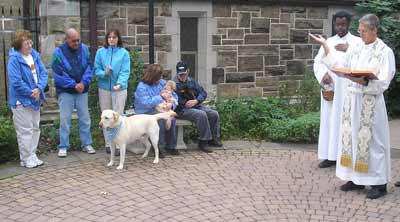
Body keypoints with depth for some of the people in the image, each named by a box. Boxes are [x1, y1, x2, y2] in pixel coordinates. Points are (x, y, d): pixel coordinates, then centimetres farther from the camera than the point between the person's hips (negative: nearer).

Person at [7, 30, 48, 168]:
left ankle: (32, 155, 26)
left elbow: (43, 73, 1)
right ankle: (26, 159, 9)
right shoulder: (14, 59, -16)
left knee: (35, 128, 14)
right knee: (25, 130, -1)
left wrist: (39, 88, -15)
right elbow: (16, 81, -21)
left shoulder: (35, 55, 4)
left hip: (35, 99, 7)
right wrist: (31, 93, -15)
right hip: (21, 100, -7)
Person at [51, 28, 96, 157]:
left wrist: (84, 82, -14)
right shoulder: (59, 52, -8)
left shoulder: (84, 49, 1)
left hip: (82, 89, 3)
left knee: (85, 118, 8)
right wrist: (73, 85, -15)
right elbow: (58, 74, -11)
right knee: (65, 119, 0)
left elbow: (89, 67, 0)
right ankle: (63, 147, 9)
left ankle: (86, 144, 19)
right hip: (65, 91, -3)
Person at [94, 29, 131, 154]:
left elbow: (125, 71, -9)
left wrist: (120, 83, -25)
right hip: (104, 88, 2)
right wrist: (104, 73, -19)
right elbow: (96, 69, 2)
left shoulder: (124, 53, -2)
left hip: (120, 88, -2)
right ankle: (108, 143, 17)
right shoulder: (101, 52, 4)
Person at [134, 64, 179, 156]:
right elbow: (147, 103, -22)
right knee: (161, 119, -33)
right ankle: (158, 148, -20)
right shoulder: (142, 87, -10)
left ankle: (170, 146, -13)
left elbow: (174, 96, 6)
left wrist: (171, 104, -17)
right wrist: (161, 97, -14)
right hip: (146, 113, -5)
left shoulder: (162, 83, 8)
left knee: (171, 118, -26)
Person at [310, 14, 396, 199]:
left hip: (371, 102, -6)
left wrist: (364, 81, -28)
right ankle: (356, 178, 18)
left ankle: (379, 183, 8)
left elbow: (383, 83, -12)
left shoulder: (385, 52, -8)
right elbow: (339, 66, 10)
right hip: (352, 99, 6)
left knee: (371, 140, -2)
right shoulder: (356, 49, 9)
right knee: (352, 137, 8)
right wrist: (325, 46, 7)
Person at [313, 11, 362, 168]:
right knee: (329, 120, 4)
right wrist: (323, 74, -9)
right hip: (330, 88, 4)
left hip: (347, 89, -4)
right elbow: (317, 62, 9)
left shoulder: (357, 42, 2)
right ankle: (331, 156, 9)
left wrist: (348, 50, -15)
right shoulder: (328, 42, 13)